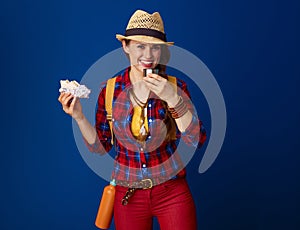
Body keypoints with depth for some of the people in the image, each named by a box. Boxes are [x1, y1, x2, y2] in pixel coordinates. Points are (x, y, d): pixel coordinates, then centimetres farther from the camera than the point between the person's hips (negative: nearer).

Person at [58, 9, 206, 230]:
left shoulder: (176, 87, -7)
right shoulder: (109, 90, -4)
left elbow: (197, 139, -16)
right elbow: (100, 146, 2)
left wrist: (172, 98, -26)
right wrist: (79, 116, -13)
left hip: (172, 192, -1)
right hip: (127, 195, 1)